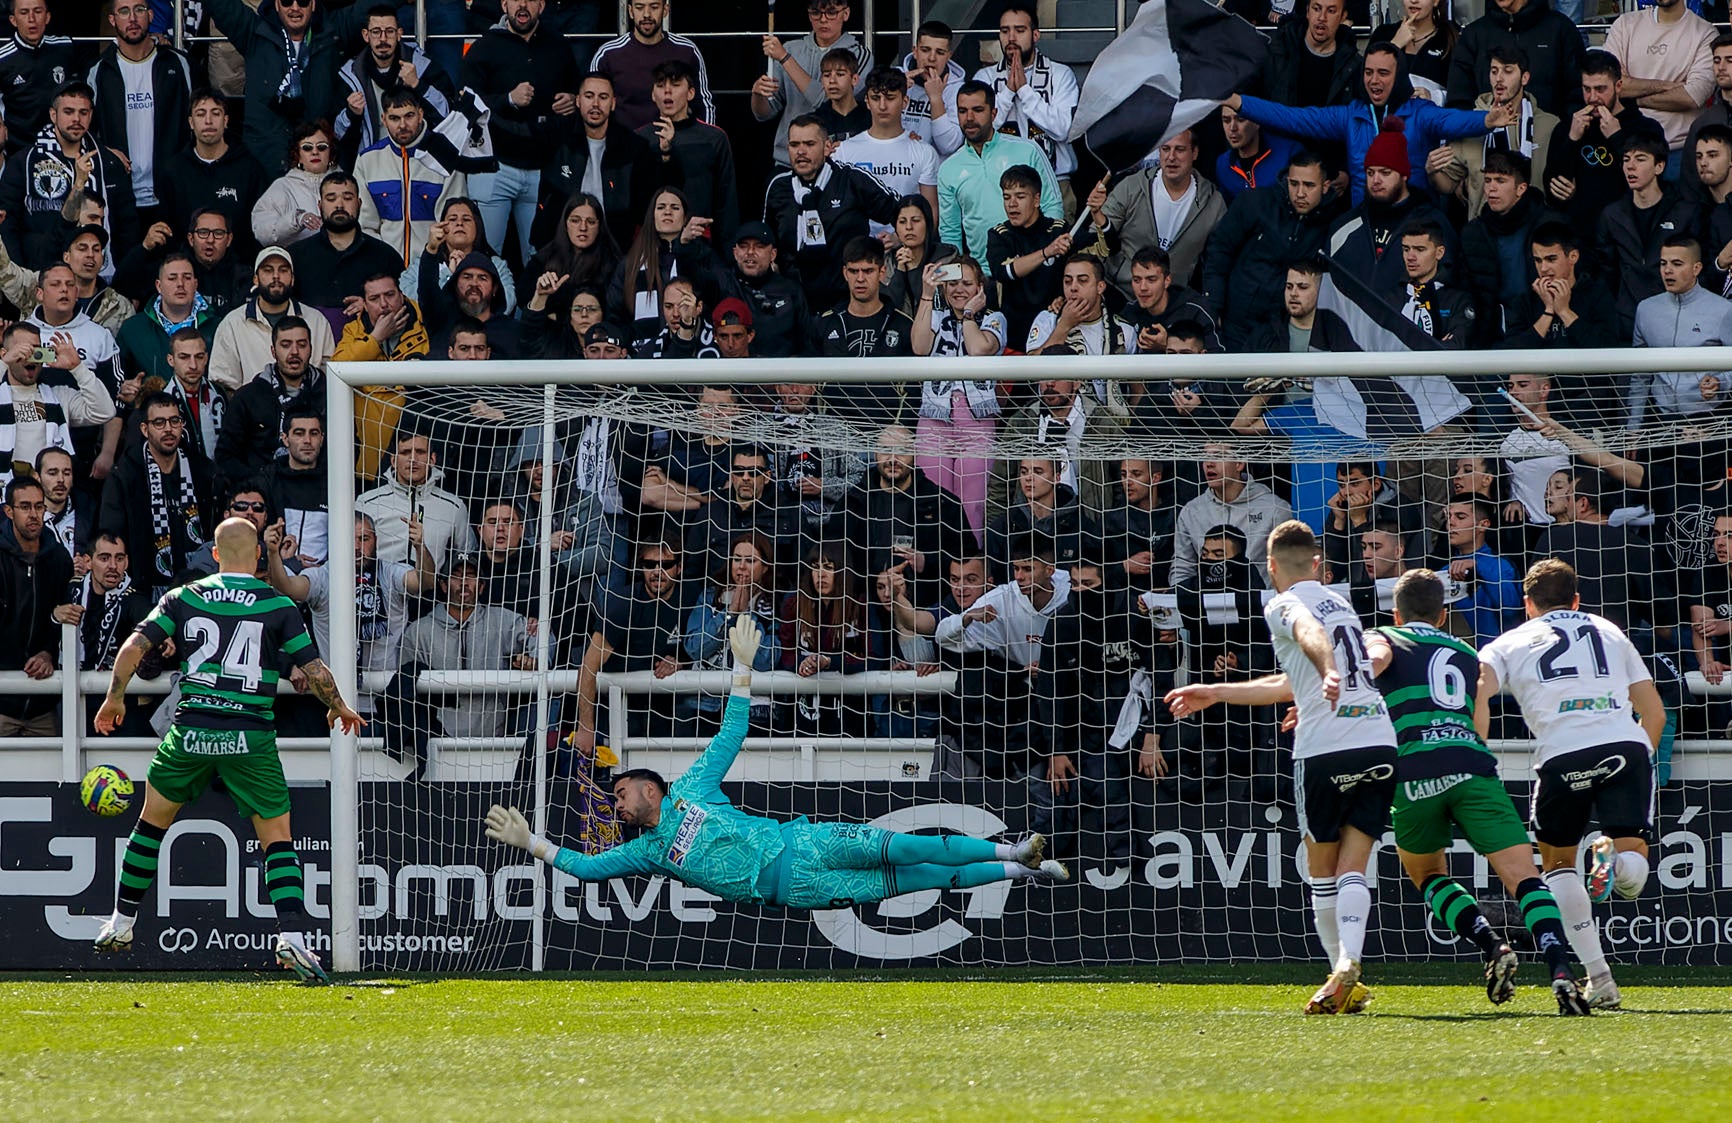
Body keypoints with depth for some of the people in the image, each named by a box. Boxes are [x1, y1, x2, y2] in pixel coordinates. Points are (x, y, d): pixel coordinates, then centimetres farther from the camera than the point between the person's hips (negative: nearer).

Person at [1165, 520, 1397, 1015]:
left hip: (1325, 749, -5)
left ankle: (1344, 978, 12)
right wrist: (1216, 693, 45)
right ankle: (1349, 968, -21)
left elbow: (1311, 634, -22)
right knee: (1353, 867, 0)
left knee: (1323, 869, 11)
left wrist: (1329, 673, -42)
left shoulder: (1284, 605, 5)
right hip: (1379, 743, 5)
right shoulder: (1339, 603, 28)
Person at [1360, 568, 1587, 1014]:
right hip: (1474, 768, 2)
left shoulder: (1384, 639, 21)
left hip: (1414, 774, -2)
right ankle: (1560, 972, -30)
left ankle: (1492, 944, -3)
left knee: (1427, 876, 22)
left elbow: (1373, 659, -4)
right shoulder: (1468, 656, 31)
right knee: (1524, 878, -7)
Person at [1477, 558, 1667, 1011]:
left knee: (1557, 861, 20)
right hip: (1627, 746, 1)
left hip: (1563, 753, -1)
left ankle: (1597, 977, 8)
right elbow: (1654, 713, 27)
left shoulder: (1510, 643, 22)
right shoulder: (1609, 631, 29)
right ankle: (1615, 857, -34)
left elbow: (1477, 694, 3)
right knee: (1631, 879, 4)